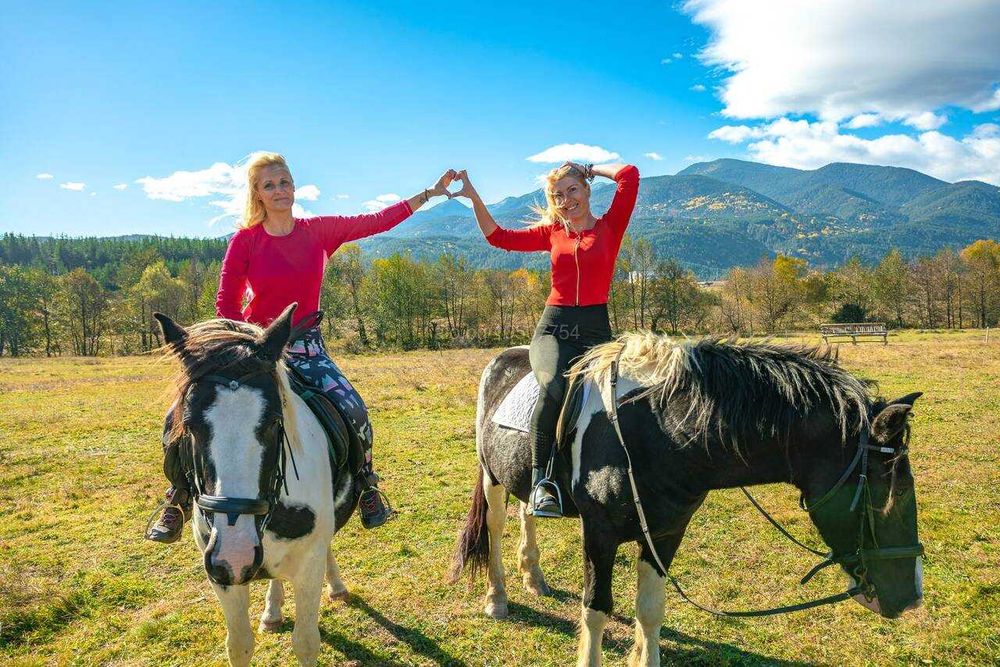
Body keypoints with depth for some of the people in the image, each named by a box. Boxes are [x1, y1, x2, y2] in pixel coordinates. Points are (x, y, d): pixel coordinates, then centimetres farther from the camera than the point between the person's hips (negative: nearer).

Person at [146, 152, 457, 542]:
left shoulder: (319, 231, 1)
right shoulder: (245, 241, -5)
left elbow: (379, 221, 3)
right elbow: (226, 305, -2)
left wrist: (431, 192, 2)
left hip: (307, 348, 1)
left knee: (353, 411, -21)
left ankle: (366, 486, 7)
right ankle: (179, 502, 15)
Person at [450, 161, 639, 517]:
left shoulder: (610, 226, 10)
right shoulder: (552, 232, 17)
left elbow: (629, 175, 0)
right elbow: (498, 237, 14)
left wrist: (590, 168, 15)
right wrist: (474, 197, 8)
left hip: (595, 330, 0)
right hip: (553, 327, 0)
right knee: (555, 386, -33)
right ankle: (540, 478, -27)